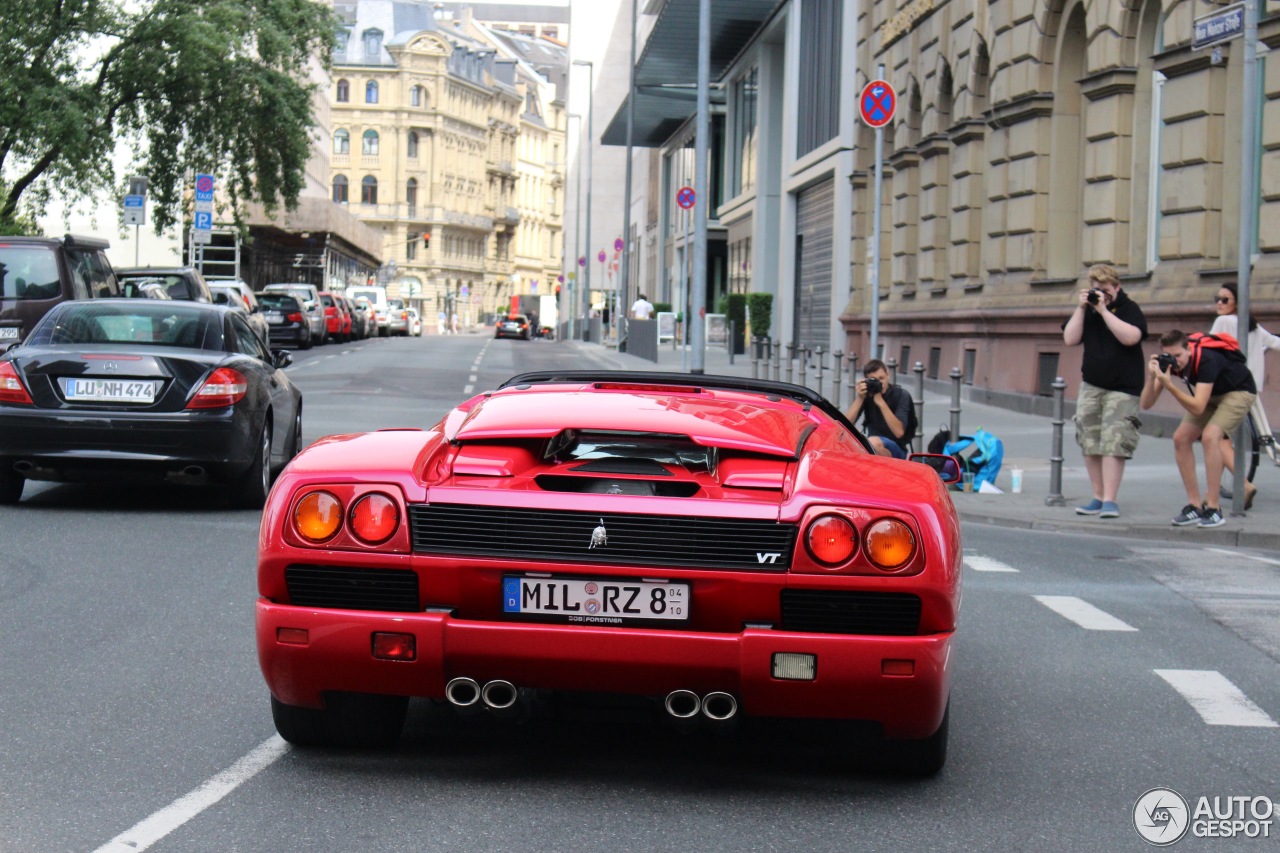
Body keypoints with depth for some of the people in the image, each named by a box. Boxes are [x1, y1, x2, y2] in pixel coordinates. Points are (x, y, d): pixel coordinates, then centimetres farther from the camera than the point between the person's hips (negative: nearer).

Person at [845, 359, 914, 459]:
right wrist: (860, 398, -23)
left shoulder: (901, 395, -12)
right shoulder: (866, 394, -2)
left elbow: (899, 432, -25)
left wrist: (880, 401, -28)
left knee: (874, 443, -34)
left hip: (896, 451, -4)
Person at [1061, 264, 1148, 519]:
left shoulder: (1129, 309, -3)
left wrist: (1104, 310, -19)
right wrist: (1081, 309, -6)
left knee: (1114, 443, -12)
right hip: (1091, 386, 5)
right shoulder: (1086, 310, 10)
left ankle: (1110, 500, -10)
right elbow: (1070, 339, 2)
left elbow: (1131, 337, -20)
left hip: (1122, 389, -5)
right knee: (1090, 443, 2)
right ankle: (1098, 498, 10)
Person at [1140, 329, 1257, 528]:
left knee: (1209, 436, -28)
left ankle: (1213, 508, -23)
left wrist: (1168, 385, -49)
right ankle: (1195, 505, -3)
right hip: (1211, 394, 7)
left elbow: (1197, 408, -42)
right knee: (1181, 438, -9)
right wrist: (1151, 377, -36)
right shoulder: (1168, 361, -18)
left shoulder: (1206, 361, -37)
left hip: (1238, 391, -7)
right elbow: (1146, 404, -19)